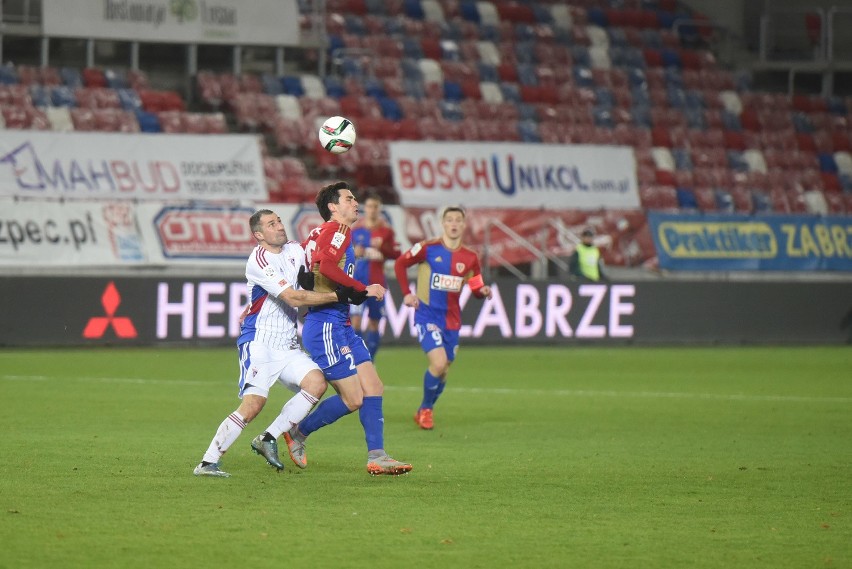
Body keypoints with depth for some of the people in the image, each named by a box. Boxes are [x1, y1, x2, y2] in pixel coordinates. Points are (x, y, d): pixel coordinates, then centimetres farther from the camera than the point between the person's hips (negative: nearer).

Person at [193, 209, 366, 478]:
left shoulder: (295, 250, 8)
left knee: (316, 383, -14)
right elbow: (293, 298, -22)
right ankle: (207, 463, -10)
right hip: (259, 344, -7)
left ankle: (268, 438, -4)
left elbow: (307, 284, 27)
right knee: (253, 404, -18)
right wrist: (338, 296, -21)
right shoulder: (259, 261, -16)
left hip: (288, 345, 7)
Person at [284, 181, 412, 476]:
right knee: (353, 399, -7)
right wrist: (365, 289, -21)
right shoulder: (338, 230, -9)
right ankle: (298, 433, 9)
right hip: (326, 326, -10)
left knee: (373, 387, 4)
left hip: (341, 326, 10)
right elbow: (327, 266, -27)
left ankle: (376, 457, 2)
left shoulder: (318, 233, 19)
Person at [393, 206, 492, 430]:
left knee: (443, 370, 10)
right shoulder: (428, 249, -9)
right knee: (438, 363, -21)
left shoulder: (469, 258, 2)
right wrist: (406, 293, -6)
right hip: (427, 315, -5)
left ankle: (424, 411, 33)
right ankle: (425, 409, 2)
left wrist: (484, 292, -16)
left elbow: (476, 288, 8)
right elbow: (400, 264, 2)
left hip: (451, 319, 5)